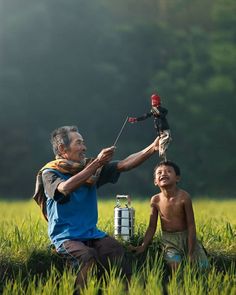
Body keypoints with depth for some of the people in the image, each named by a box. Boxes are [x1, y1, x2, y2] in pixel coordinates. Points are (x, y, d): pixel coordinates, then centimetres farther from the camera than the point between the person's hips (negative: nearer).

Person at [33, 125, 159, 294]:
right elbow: (65, 188, -25)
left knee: (117, 251, -25)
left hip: (92, 234, 4)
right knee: (88, 256, -34)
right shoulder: (49, 173, -2)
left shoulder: (90, 168, 12)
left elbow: (124, 165, 5)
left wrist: (153, 148, -8)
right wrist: (97, 163, -25)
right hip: (66, 237, -4)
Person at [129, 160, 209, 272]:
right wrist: (142, 247, -9)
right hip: (168, 241, 1)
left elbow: (191, 226, -13)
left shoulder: (183, 197, -17)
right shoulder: (156, 200, -7)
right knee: (175, 265, -22)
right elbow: (152, 227, 3)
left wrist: (190, 253, -15)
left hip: (186, 238, -1)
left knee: (203, 267, -8)